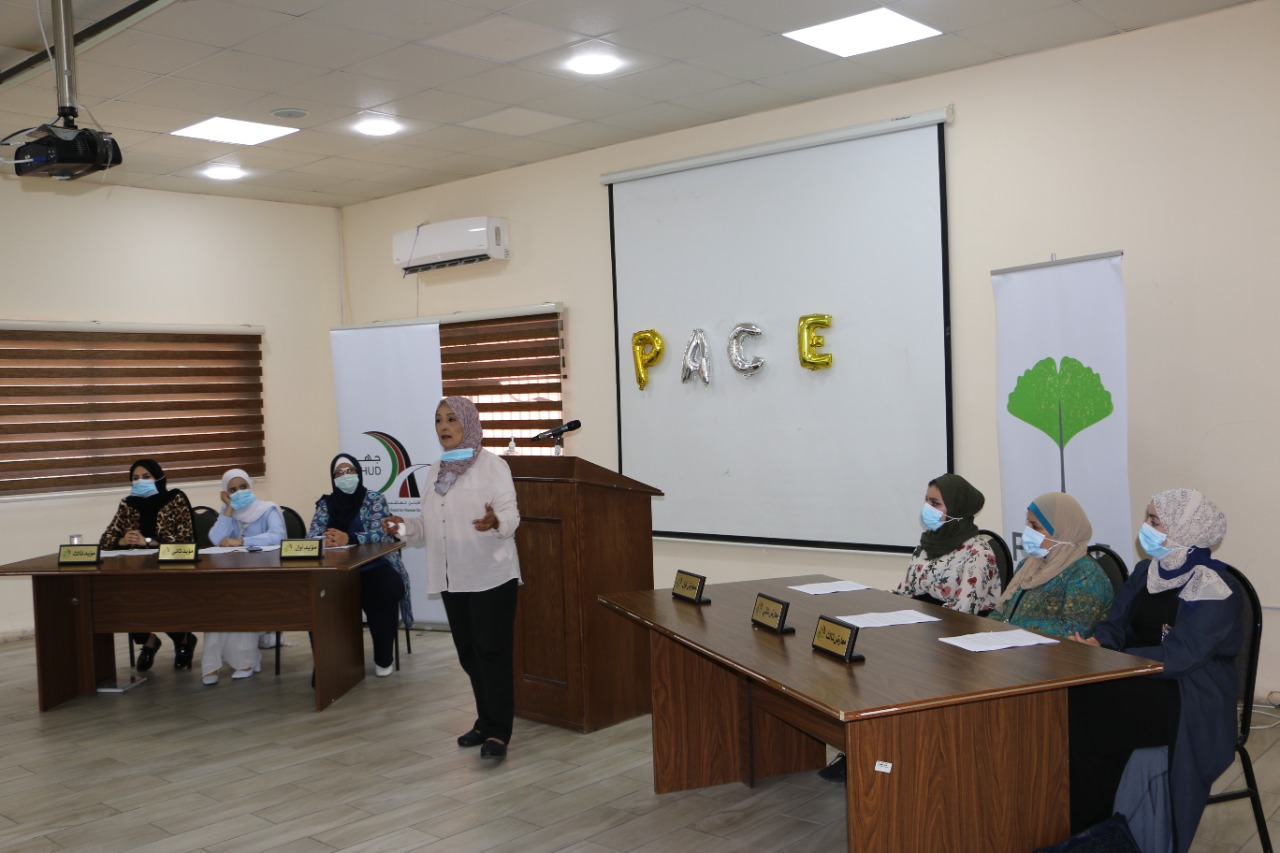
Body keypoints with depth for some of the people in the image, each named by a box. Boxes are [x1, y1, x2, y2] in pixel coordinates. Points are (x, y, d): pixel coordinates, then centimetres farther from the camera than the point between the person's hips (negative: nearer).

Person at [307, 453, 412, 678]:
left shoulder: (374, 499, -1)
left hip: (375, 568, -3)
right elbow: (311, 536, -1)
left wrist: (348, 539, -34)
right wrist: (325, 540, -27)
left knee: (385, 593, -33)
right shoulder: (326, 504, 9)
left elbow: (380, 534, -15)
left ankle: (383, 658, -10)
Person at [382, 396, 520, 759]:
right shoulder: (435, 471, 12)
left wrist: (495, 522, -39)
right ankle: (486, 722, 27)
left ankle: (498, 732, 0)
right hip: (452, 578, 7)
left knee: (493, 652, -4)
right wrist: (405, 526, -4)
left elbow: (511, 515, -17)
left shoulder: (492, 465, -9)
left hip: (491, 575, -7)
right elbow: (431, 525, 14)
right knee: (468, 653, 14)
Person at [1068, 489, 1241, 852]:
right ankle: (1069, 823, -16)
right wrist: (1096, 644, -14)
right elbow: (1115, 625, 10)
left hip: (1190, 699, -7)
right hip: (1141, 680, 7)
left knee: (1087, 717, -29)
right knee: (1068, 701, -23)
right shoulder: (1146, 572, 11)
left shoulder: (1215, 591, -13)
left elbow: (1176, 657, -22)